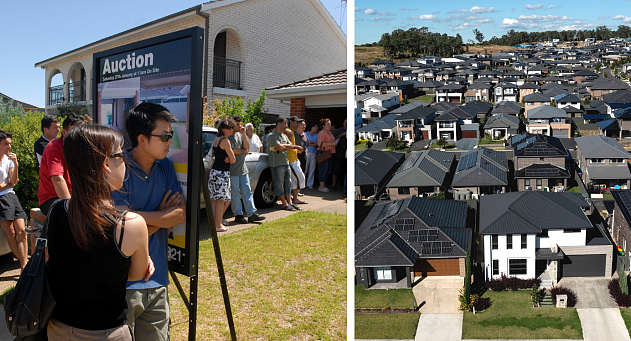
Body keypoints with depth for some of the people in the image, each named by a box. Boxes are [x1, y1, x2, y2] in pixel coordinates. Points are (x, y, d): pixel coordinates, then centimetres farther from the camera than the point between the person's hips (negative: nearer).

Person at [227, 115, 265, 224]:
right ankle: (238, 215, 11)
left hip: (242, 169, 7)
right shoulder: (228, 137, -12)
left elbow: (247, 147, 2)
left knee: (247, 191, 8)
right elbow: (232, 151, -21)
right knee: (235, 194, 2)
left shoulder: (240, 134, 12)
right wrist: (244, 151, -3)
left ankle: (252, 213, 11)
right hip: (232, 170, -7)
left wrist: (243, 134, -10)